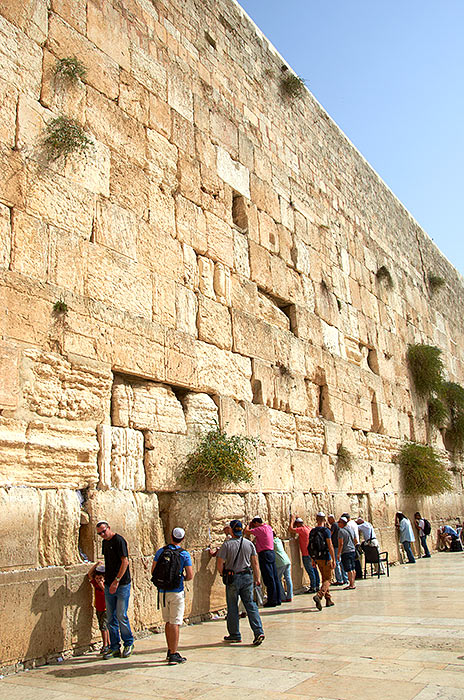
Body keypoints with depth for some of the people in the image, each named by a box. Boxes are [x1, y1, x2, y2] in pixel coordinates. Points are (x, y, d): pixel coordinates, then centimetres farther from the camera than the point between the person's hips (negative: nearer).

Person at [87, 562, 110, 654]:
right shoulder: (95, 584, 2)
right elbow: (89, 574, 0)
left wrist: (102, 587, -29)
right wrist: (97, 564, -7)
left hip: (105, 609, -6)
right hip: (98, 609, 6)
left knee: (103, 626, -12)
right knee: (104, 627, 11)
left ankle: (105, 645, -5)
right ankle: (108, 644, 20)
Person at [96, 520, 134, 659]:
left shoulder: (119, 540, -13)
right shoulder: (104, 542, 12)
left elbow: (125, 562, -17)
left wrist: (117, 580, -20)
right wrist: (107, 579, 15)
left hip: (122, 585, -7)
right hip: (109, 585, 7)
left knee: (121, 616, -3)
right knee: (111, 618, 9)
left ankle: (129, 643, 14)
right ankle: (114, 647, 18)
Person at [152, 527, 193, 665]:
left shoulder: (161, 551, 1)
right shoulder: (184, 554, -8)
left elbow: (153, 571, 4)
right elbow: (190, 576, -9)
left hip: (162, 591, 4)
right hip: (177, 592, -4)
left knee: (168, 622, 16)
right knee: (175, 623, -1)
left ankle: (170, 651, 24)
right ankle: (173, 655, -1)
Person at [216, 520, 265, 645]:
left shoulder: (227, 544, -11)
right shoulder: (249, 544, 1)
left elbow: (220, 563, -10)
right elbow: (255, 563, 4)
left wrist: (222, 574, 8)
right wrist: (257, 578, 12)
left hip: (233, 578, -3)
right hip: (247, 576, 3)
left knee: (232, 607, 9)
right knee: (250, 604, 8)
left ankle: (234, 635, 17)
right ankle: (258, 632, -2)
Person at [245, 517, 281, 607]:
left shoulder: (260, 529, -14)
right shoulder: (269, 527, 12)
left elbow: (246, 531, -12)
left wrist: (249, 524, 6)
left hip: (264, 554, -9)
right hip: (271, 553, 9)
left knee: (269, 579, -5)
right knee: (274, 578, 11)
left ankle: (272, 600, -2)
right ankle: (277, 599, 16)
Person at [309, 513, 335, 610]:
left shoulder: (312, 532, 6)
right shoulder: (326, 531, -13)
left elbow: (310, 547, 9)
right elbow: (330, 546, -16)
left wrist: (313, 560, 16)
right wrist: (333, 560, -13)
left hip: (317, 558, 6)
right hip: (326, 558, -6)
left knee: (324, 579, 17)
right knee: (328, 579, -1)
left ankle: (329, 600, 20)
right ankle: (319, 596, -21)